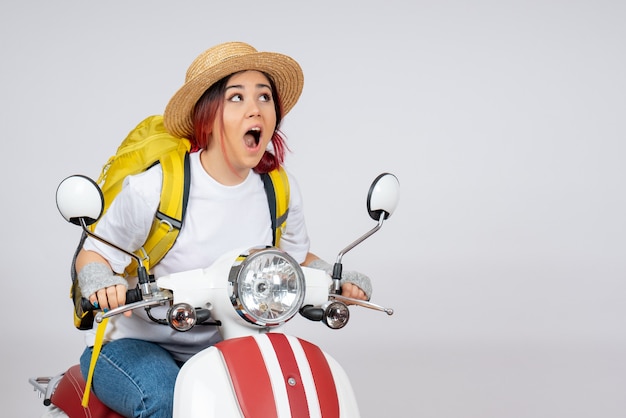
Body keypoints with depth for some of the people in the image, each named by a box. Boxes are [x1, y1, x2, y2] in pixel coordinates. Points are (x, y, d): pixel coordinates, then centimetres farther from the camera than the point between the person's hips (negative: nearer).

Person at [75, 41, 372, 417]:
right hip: (133, 343, -4)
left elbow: (297, 255, 16)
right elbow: (94, 253, -7)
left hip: (217, 348, 4)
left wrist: (340, 280, -4)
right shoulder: (153, 187, -18)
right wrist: (102, 283, -30)